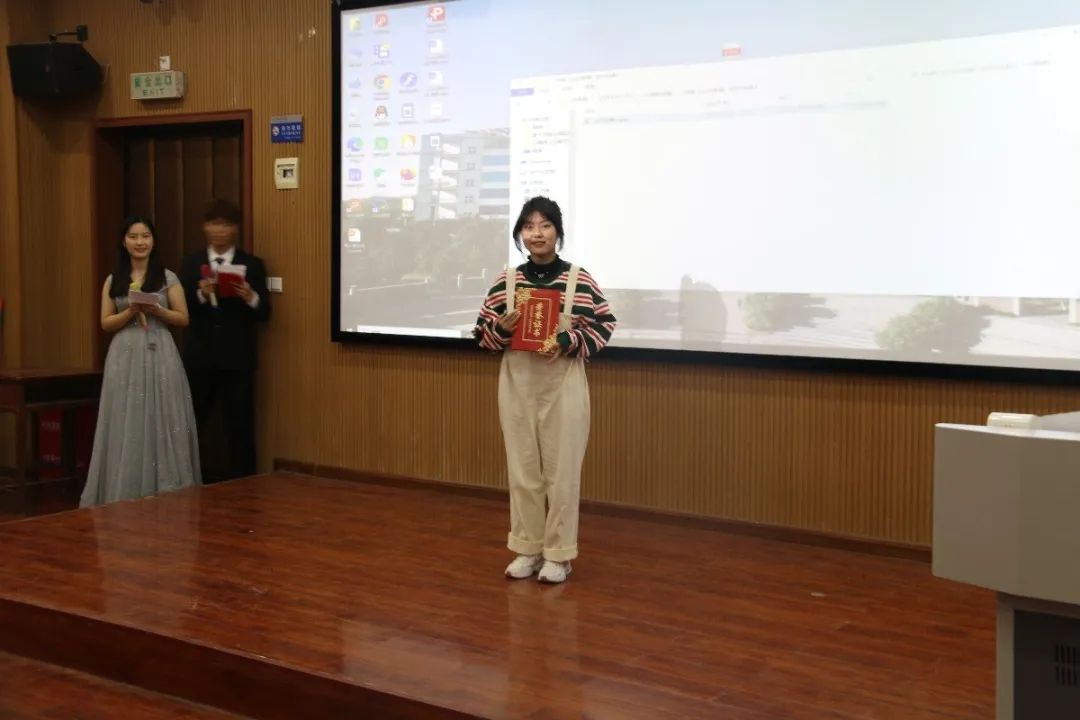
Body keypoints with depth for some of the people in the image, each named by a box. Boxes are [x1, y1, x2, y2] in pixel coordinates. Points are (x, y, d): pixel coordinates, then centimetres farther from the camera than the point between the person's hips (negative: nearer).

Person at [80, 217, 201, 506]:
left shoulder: (168, 277, 3)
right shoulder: (113, 280, 9)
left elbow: (183, 318, 2)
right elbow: (106, 323, 6)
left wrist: (156, 310, -14)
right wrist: (131, 311, -11)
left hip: (159, 356, -2)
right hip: (125, 357, 2)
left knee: (160, 423, -2)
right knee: (125, 427, 2)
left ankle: (164, 492, 5)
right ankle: (124, 495, 8)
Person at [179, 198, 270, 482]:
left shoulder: (253, 265, 3)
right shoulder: (191, 263, 7)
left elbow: (264, 313, -3)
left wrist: (251, 297, -24)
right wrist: (201, 294, -20)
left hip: (238, 359, -1)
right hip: (200, 356, 2)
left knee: (240, 426, 2)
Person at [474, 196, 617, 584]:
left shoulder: (580, 280, -6)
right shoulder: (505, 281, 1)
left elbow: (604, 325, 0)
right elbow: (483, 333, 7)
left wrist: (569, 342, -15)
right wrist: (501, 329, -14)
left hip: (563, 384, -2)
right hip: (517, 383, 3)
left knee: (562, 470, 3)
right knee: (522, 469, 9)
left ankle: (558, 554, 15)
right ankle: (527, 549, 22)